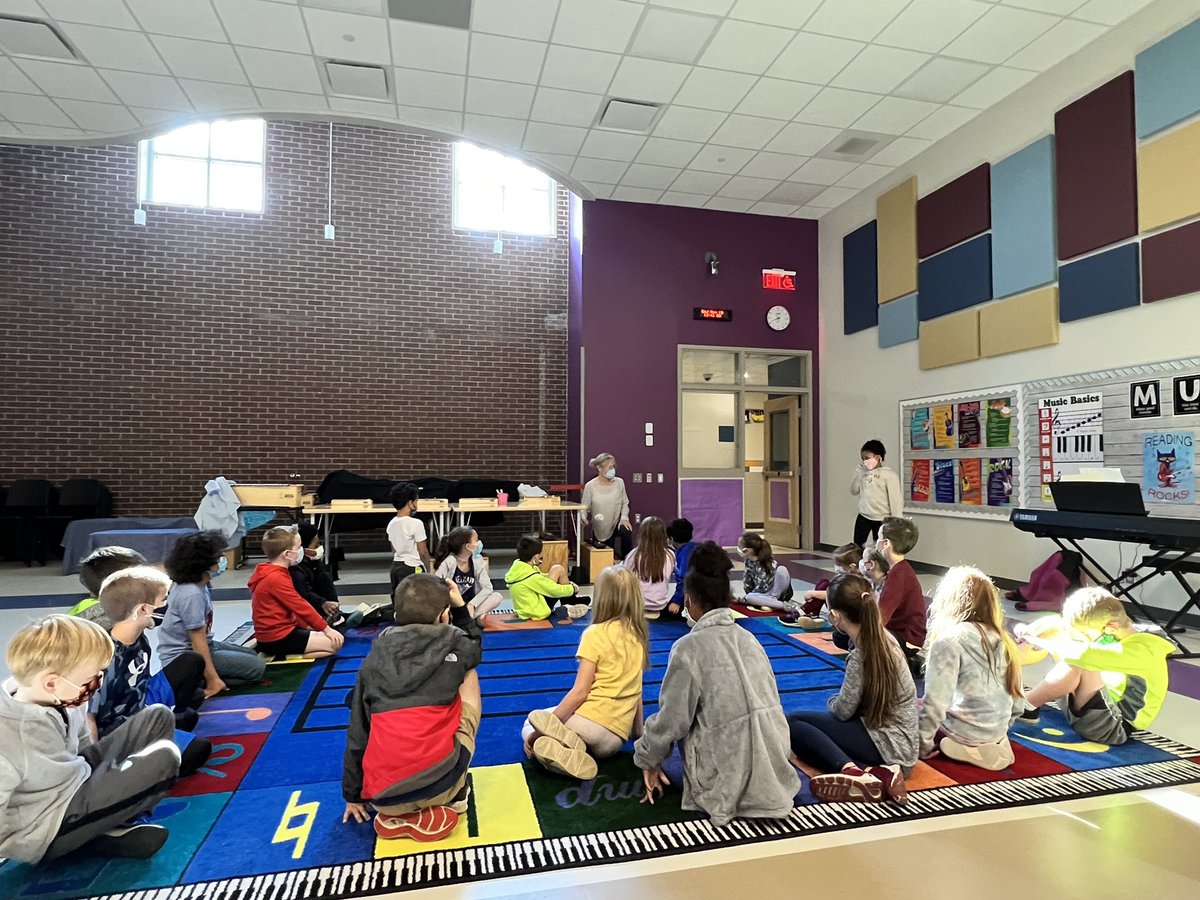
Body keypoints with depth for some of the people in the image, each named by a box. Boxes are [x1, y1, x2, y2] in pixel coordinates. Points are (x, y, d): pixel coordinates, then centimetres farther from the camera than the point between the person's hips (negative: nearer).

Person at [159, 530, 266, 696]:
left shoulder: (198, 586, 3)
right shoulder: (192, 594, -27)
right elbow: (198, 641, -25)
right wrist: (213, 679, -22)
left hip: (190, 647, 10)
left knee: (252, 656, 20)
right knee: (256, 667, -11)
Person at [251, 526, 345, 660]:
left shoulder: (269, 573, 10)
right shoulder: (277, 578, -22)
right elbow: (300, 607, -18)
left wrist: (306, 626, 9)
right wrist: (326, 628, -11)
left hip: (275, 632, 10)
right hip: (277, 638, -10)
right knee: (335, 643, -13)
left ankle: (283, 654, 6)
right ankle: (284, 657, -13)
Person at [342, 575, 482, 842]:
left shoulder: (375, 657, 6)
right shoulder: (453, 646, 2)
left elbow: (357, 734, 12)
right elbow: (474, 647, 29)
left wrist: (352, 795, 24)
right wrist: (460, 606, 30)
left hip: (382, 796, 3)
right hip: (439, 784, -3)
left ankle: (396, 815, 17)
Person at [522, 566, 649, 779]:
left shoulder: (595, 634, -9)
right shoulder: (638, 635, 8)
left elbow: (580, 691, -14)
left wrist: (544, 729, -8)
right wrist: (638, 731, 26)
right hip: (617, 738, 5)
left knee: (530, 726, 22)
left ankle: (560, 744, -12)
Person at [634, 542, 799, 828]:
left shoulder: (690, 647, -15)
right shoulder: (748, 638, 3)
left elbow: (672, 718, -10)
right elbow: (771, 701, 10)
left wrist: (648, 760, 8)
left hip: (729, 781, -6)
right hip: (772, 769, 6)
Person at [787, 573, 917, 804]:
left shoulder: (862, 654, -21)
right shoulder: (883, 637, 3)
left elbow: (842, 711, -13)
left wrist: (832, 700, 5)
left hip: (885, 744, -9)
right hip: (899, 744, 9)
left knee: (793, 723, -8)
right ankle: (876, 771, -6)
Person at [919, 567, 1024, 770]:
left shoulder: (949, 640, -18)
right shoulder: (1003, 641, 2)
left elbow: (935, 703, -21)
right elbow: (1017, 704, 9)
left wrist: (923, 746, -8)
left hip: (963, 735, -7)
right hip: (996, 734, 7)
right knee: (919, 708, 24)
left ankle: (962, 748, -3)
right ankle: (992, 746, 9)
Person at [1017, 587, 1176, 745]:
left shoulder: (1141, 651, -24)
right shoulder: (1116, 636, 2)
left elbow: (1082, 654, -38)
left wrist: (1039, 641, -26)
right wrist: (1029, 631, -10)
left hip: (1114, 728, -8)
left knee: (1079, 666, -32)